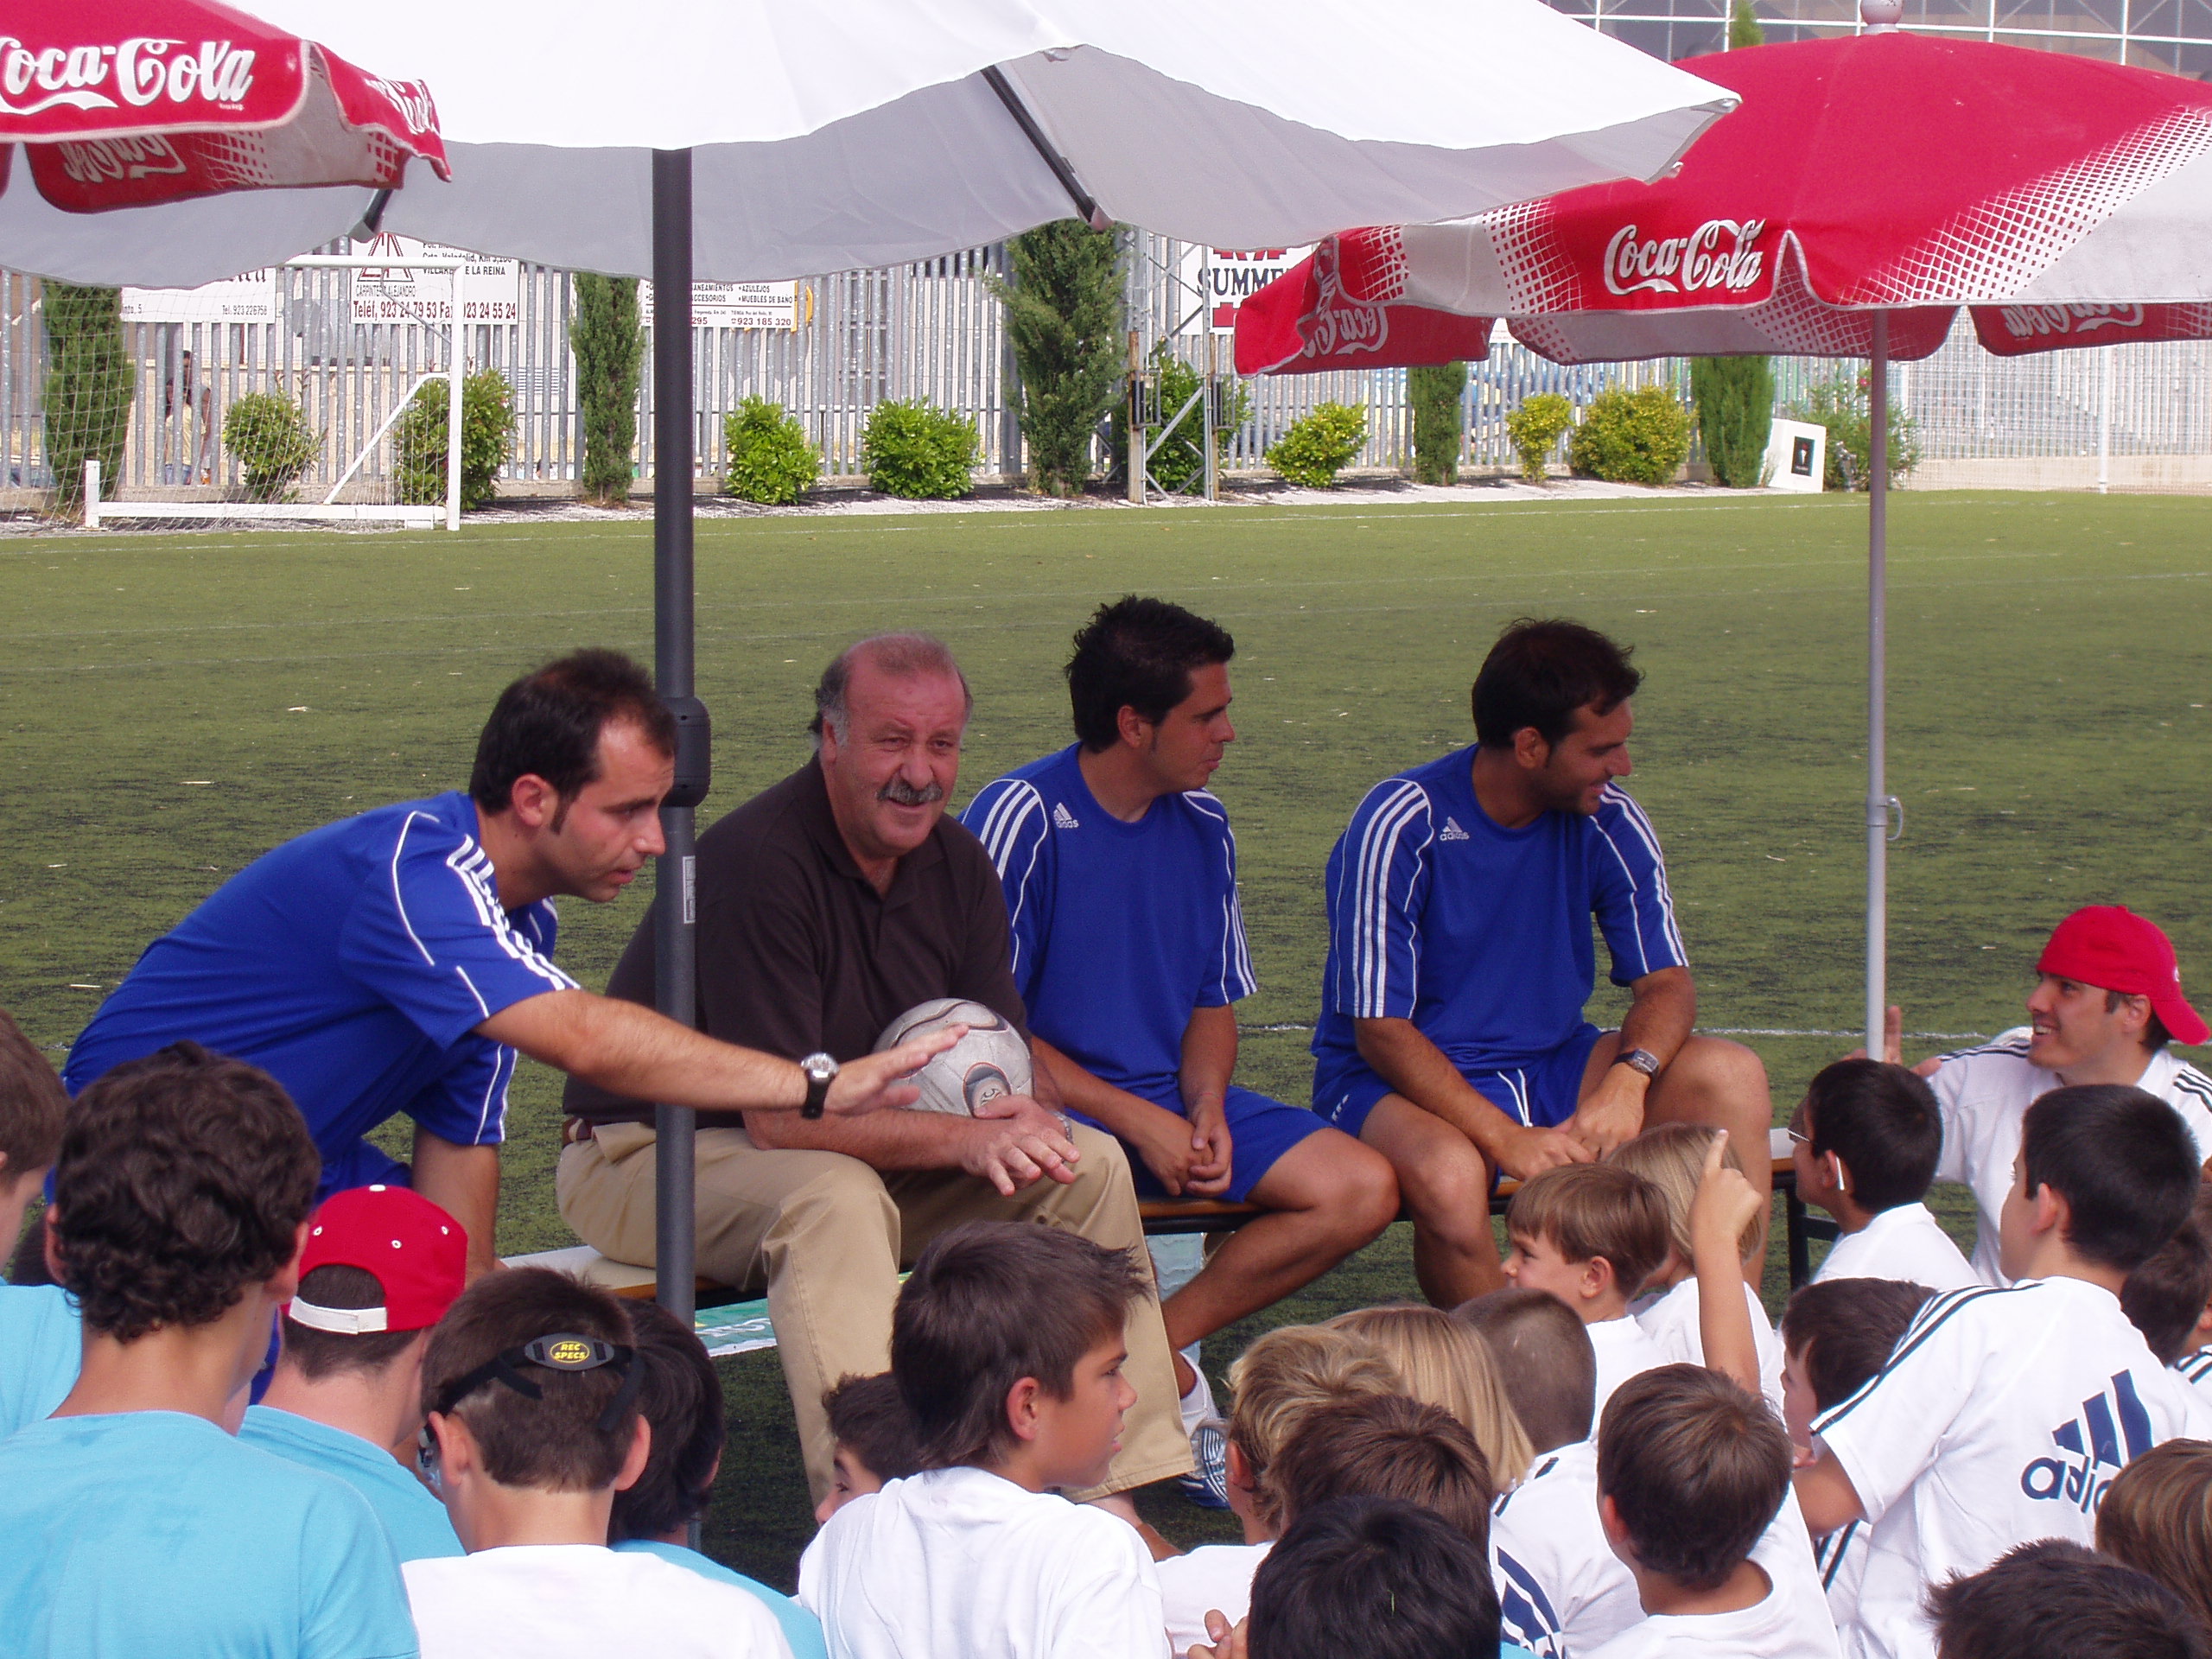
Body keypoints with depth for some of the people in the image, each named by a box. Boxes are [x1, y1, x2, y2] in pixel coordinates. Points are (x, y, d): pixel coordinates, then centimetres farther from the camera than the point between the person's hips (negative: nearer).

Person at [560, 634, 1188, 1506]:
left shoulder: (954, 860, 1)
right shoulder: (756, 861, -25)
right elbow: (782, 1117, -28)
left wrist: (1027, 1113, -24)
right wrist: (965, 1138, -36)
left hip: (863, 1149, 8)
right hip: (656, 1154, -8)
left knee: (1092, 1163, -6)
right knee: (837, 1199, -39)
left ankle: (1117, 1504, -7)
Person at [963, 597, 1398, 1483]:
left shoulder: (1202, 826, 8)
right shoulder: (1021, 819, -12)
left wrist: (1206, 1110, -6)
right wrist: (1136, 1120, -17)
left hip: (1172, 1099, 7)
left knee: (1362, 1189, -11)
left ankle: (1156, 1343, -10)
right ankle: (1172, 1381, -13)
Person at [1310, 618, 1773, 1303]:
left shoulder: (1608, 822, -4)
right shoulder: (1400, 827, -18)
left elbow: (1667, 982, -2)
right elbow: (1381, 1030, -18)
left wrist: (1628, 1078, -25)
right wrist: (1506, 1139, -30)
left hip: (1554, 1068, 5)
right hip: (1403, 1080, -5)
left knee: (1732, 1077, -18)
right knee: (1448, 1176, -39)